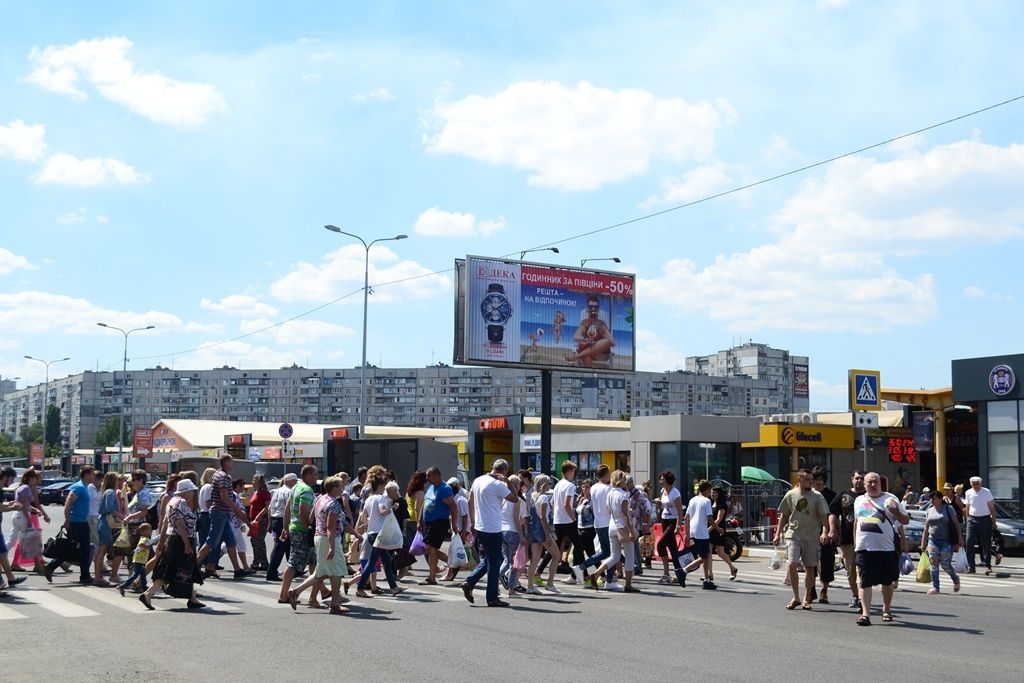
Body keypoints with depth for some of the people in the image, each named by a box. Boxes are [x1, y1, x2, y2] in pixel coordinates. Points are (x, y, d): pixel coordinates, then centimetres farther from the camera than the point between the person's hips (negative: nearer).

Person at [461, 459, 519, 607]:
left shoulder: (478, 480, 8)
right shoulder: (497, 485, -17)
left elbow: (470, 501, 15)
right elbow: (514, 498, -12)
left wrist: (472, 521, 21)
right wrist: (507, 482, -9)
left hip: (480, 527, 8)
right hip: (493, 529, -8)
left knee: (486, 560, 21)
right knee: (494, 563, 1)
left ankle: (469, 582, 9)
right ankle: (492, 599, 6)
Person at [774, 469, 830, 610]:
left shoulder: (817, 496, 1)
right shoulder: (790, 495, 4)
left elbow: (824, 515, -3)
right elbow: (783, 515, 12)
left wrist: (824, 532, -18)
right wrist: (778, 534, 9)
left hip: (812, 537, 0)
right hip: (793, 535, 0)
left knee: (810, 568, 5)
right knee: (792, 564, -14)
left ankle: (806, 599, 17)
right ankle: (796, 597, 0)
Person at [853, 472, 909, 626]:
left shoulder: (890, 499, 2)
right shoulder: (859, 500, 13)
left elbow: (905, 520, 2)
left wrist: (896, 512, -18)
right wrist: (855, 543, 18)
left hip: (887, 548, -2)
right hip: (864, 548, 2)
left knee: (887, 581, 12)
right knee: (865, 582, -7)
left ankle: (886, 610, 30)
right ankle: (865, 614, -9)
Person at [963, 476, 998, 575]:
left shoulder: (987, 492, -2)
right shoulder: (968, 493, 6)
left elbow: (992, 508, 1)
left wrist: (994, 521, -2)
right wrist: (967, 520, 13)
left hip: (985, 519, -2)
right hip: (972, 519, 2)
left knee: (986, 544, 0)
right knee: (969, 543, -7)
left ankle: (987, 565, 11)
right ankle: (971, 567, -4)